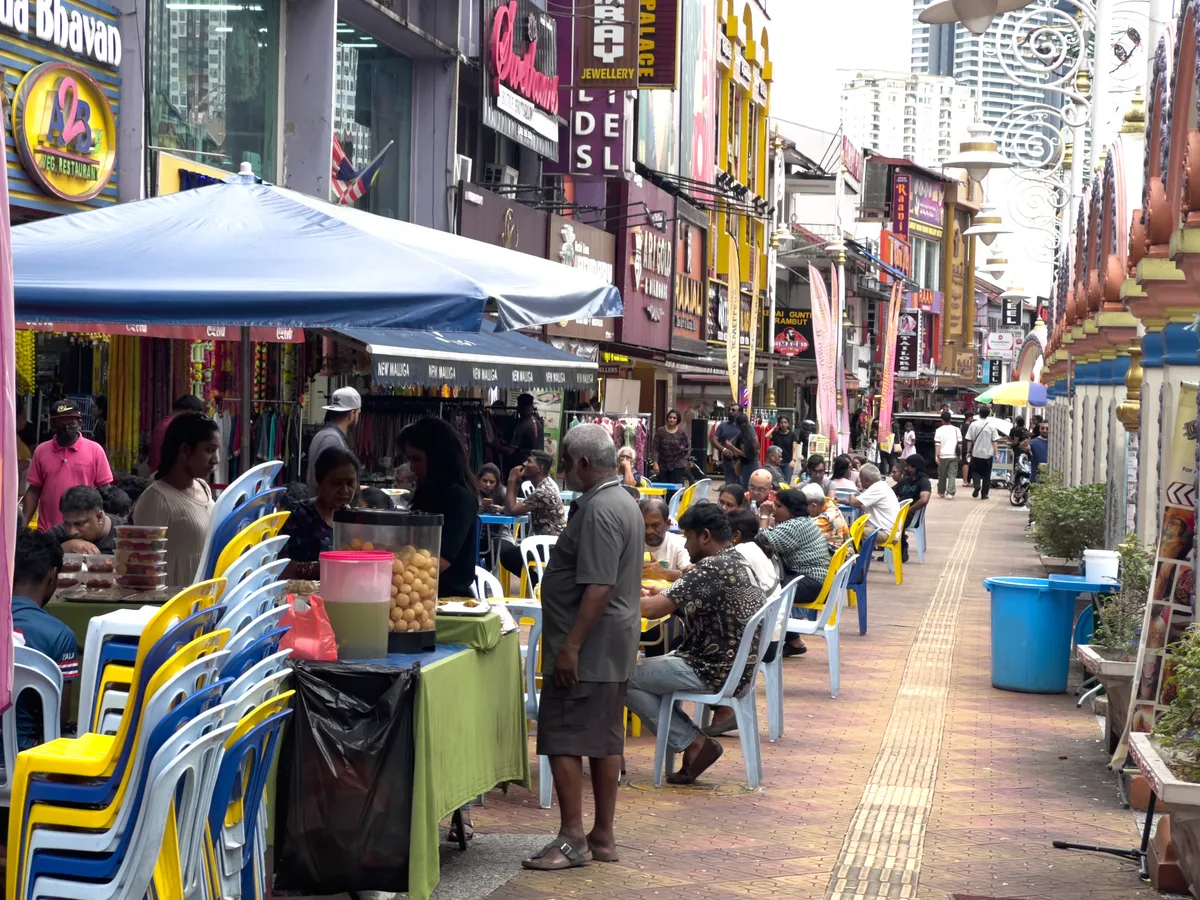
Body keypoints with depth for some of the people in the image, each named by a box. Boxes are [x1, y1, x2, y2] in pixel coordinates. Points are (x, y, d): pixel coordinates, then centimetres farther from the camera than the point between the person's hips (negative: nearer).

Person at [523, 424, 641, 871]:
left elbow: (598, 587, -25)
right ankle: (603, 836, 17)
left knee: (563, 740, -6)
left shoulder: (599, 511, -18)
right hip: (614, 648, 10)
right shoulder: (625, 503, 16)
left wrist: (571, 646, -24)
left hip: (586, 648, -10)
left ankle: (572, 839, -5)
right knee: (605, 741, 12)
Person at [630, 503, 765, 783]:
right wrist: (663, 595, 4)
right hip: (741, 668, 10)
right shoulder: (739, 562, 10)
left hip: (716, 672, -10)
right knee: (655, 664, 23)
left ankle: (694, 743, -2)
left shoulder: (710, 569, -21)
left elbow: (652, 610, -24)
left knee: (626, 679, -4)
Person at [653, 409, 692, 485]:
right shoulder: (660, 431, 2)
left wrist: (684, 449, -17)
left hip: (677, 465, -1)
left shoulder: (682, 432, 2)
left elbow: (688, 447, 7)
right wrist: (655, 463, -9)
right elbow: (655, 448, 0)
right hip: (662, 465, 1)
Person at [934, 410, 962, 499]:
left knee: (942, 475, 14)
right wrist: (960, 454, 17)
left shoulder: (939, 430, -1)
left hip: (943, 455, -1)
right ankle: (950, 493, -15)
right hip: (953, 455, 1)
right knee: (952, 475, -3)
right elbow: (960, 443, 8)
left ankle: (941, 492, 26)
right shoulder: (956, 430, 7)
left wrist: (937, 455, -8)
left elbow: (937, 444, -8)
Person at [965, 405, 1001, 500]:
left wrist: (968, 451, 7)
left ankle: (976, 485, -13)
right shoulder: (991, 425, -5)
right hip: (988, 453, 0)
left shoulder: (974, 425, -4)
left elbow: (969, 440, -2)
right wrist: (996, 453, -2)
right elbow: (994, 441, -6)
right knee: (986, 475, 10)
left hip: (976, 453, 0)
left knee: (975, 471, 14)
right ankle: (984, 494, 10)